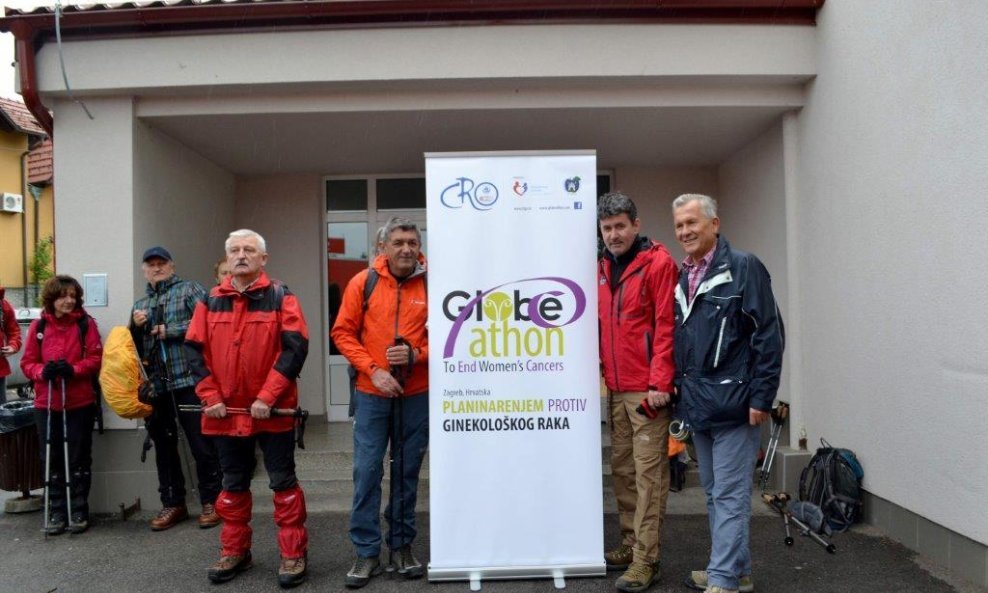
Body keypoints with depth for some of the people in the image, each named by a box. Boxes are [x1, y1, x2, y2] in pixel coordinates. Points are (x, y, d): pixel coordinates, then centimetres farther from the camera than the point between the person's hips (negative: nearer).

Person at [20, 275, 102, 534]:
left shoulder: (86, 323, -2)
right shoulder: (38, 326, 2)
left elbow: (96, 358, -4)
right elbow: (27, 363, 4)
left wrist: (73, 369, -21)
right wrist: (42, 371, -17)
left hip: (80, 403, -2)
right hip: (46, 404, 2)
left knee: (79, 458, 6)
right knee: (52, 459, 8)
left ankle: (79, 511, 18)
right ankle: (57, 512, 20)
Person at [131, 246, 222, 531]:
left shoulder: (189, 289, 3)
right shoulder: (140, 305, 20)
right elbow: (135, 348, 19)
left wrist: (170, 330, -11)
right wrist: (136, 326, 1)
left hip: (189, 380, -6)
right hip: (156, 385, 6)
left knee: (202, 444, -2)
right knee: (164, 446, 12)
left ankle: (210, 502, 11)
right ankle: (173, 504, 24)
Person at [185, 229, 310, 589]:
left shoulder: (280, 297, -4)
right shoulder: (210, 301, 7)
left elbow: (295, 347, -13)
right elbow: (195, 350, 5)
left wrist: (267, 397, -18)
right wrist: (210, 397, -5)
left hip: (273, 411, -4)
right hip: (225, 411, 4)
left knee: (283, 482, 4)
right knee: (233, 484, 16)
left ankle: (293, 554, 15)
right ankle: (234, 552, 30)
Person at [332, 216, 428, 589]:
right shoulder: (363, 282, -2)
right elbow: (343, 334, 0)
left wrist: (417, 354, -15)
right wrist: (373, 370, -11)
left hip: (417, 395, 0)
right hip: (372, 394, 0)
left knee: (407, 472, 10)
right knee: (367, 471, 2)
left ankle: (402, 546, 25)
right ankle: (367, 552, 15)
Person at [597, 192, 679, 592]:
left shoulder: (658, 263, -7)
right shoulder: (603, 268, 14)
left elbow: (666, 326, -12)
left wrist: (660, 383, -16)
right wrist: (602, 371, 13)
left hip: (647, 389, -7)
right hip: (615, 389, 7)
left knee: (648, 471, -3)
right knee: (622, 468, 12)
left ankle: (645, 560, 5)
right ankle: (630, 545, 24)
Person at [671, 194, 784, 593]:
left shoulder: (743, 268, -9)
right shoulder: (682, 278, 13)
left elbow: (769, 336, -13)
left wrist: (761, 397, -16)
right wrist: (679, 390, 15)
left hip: (732, 405, -8)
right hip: (697, 406, 8)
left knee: (730, 496, -2)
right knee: (714, 493, 16)